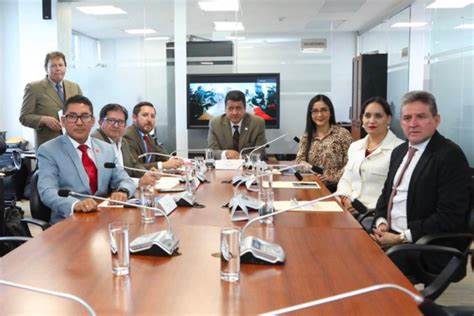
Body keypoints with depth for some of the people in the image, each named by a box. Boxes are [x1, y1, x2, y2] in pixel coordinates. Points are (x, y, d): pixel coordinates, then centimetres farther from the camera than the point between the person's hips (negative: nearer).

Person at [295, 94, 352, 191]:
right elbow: (300, 159, 8)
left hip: (335, 188, -2)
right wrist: (309, 167, -13)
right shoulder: (307, 136, 12)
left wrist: (333, 177, -18)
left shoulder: (342, 133, -2)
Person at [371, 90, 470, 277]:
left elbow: (449, 217, -18)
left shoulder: (451, 155, -12)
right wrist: (381, 222, -1)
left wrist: (402, 238, -18)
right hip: (389, 234, 7)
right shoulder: (399, 151, 13)